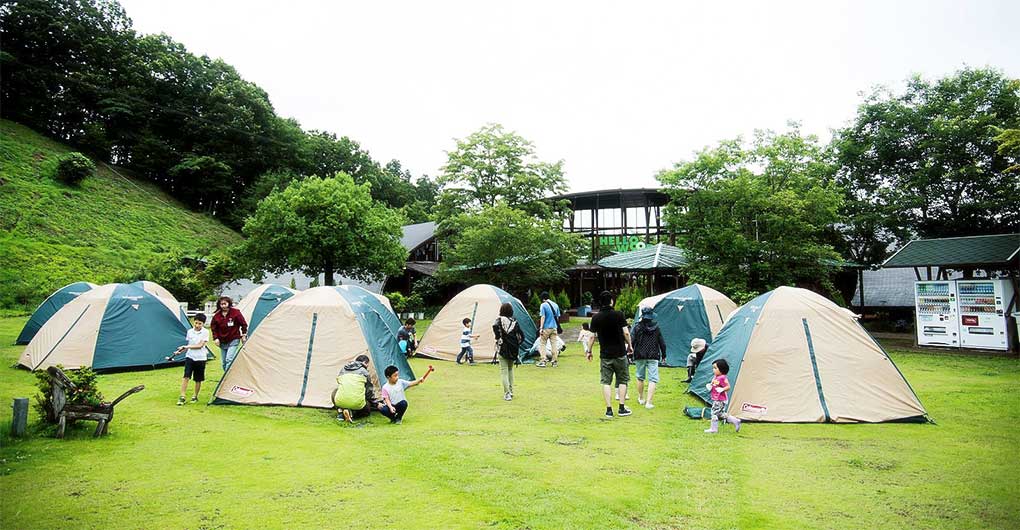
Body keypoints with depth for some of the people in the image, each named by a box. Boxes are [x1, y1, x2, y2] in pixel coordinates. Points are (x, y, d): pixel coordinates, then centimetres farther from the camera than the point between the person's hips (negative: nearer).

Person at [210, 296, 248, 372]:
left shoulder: (235, 312, -10)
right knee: (224, 362, 10)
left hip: (233, 341, -5)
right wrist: (215, 338, -1)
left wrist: (243, 335, -2)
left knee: (229, 360, -18)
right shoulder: (217, 315, -2)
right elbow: (213, 328, 10)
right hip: (222, 342, 5)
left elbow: (244, 324, -1)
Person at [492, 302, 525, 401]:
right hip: (513, 350, 4)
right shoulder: (514, 321, 5)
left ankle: (507, 394, -5)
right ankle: (511, 392, 24)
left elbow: (495, 326, -28)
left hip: (503, 349, -4)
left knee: (504, 371, 1)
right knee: (510, 369, 21)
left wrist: (498, 338, -15)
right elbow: (521, 336, 2)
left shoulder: (500, 319, -5)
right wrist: (516, 345, 12)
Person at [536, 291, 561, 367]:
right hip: (554, 327, 5)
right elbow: (557, 317, 11)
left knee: (543, 344, 2)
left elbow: (543, 317, -14)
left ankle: (542, 361, -3)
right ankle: (554, 362, 9)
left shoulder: (543, 305, -9)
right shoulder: (555, 305, 8)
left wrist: (541, 328, -14)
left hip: (546, 328, -5)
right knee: (554, 344, 8)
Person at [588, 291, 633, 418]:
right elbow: (626, 333, -10)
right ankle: (622, 408, 12)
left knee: (606, 382, 6)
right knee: (622, 381, 11)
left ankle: (609, 409, 4)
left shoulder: (596, 317, -2)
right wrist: (629, 345, 6)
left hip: (605, 355, 1)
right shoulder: (619, 315, -8)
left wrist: (589, 351, 12)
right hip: (620, 353, -1)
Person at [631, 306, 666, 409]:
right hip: (653, 357, -1)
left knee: (640, 378, 18)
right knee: (652, 379, 0)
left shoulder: (637, 327, -4)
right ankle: (648, 402, -9)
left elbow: (632, 340, -8)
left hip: (640, 356, 1)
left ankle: (641, 399, 32)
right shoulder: (656, 327, 0)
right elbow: (662, 342, 6)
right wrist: (663, 354, 18)